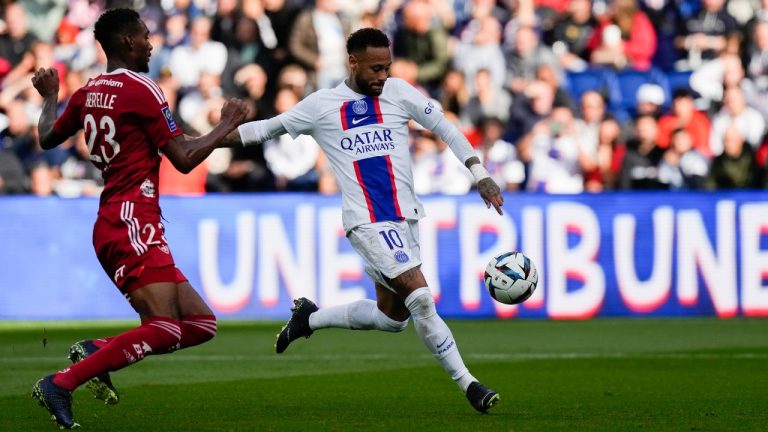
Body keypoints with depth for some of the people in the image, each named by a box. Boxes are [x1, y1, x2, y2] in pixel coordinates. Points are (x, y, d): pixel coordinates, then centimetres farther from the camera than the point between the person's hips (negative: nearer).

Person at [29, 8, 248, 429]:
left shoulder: (87, 93, 14)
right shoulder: (141, 90, -8)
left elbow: (48, 138, 29)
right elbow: (184, 158, -9)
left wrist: (49, 97, 47)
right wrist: (226, 126, 5)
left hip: (114, 226, 9)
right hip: (132, 225, -9)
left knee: (201, 324, 6)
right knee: (164, 330, -19)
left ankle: (96, 351, 1)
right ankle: (60, 384, -19)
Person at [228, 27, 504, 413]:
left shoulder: (398, 92, 6)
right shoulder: (322, 106, 0)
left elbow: (445, 128, 8)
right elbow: (268, 128, 11)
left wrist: (480, 174, -1)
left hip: (406, 218, 5)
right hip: (367, 222, -5)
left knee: (392, 316, 11)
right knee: (421, 297, -19)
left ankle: (310, 319, 33)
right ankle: (467, 384, -10)